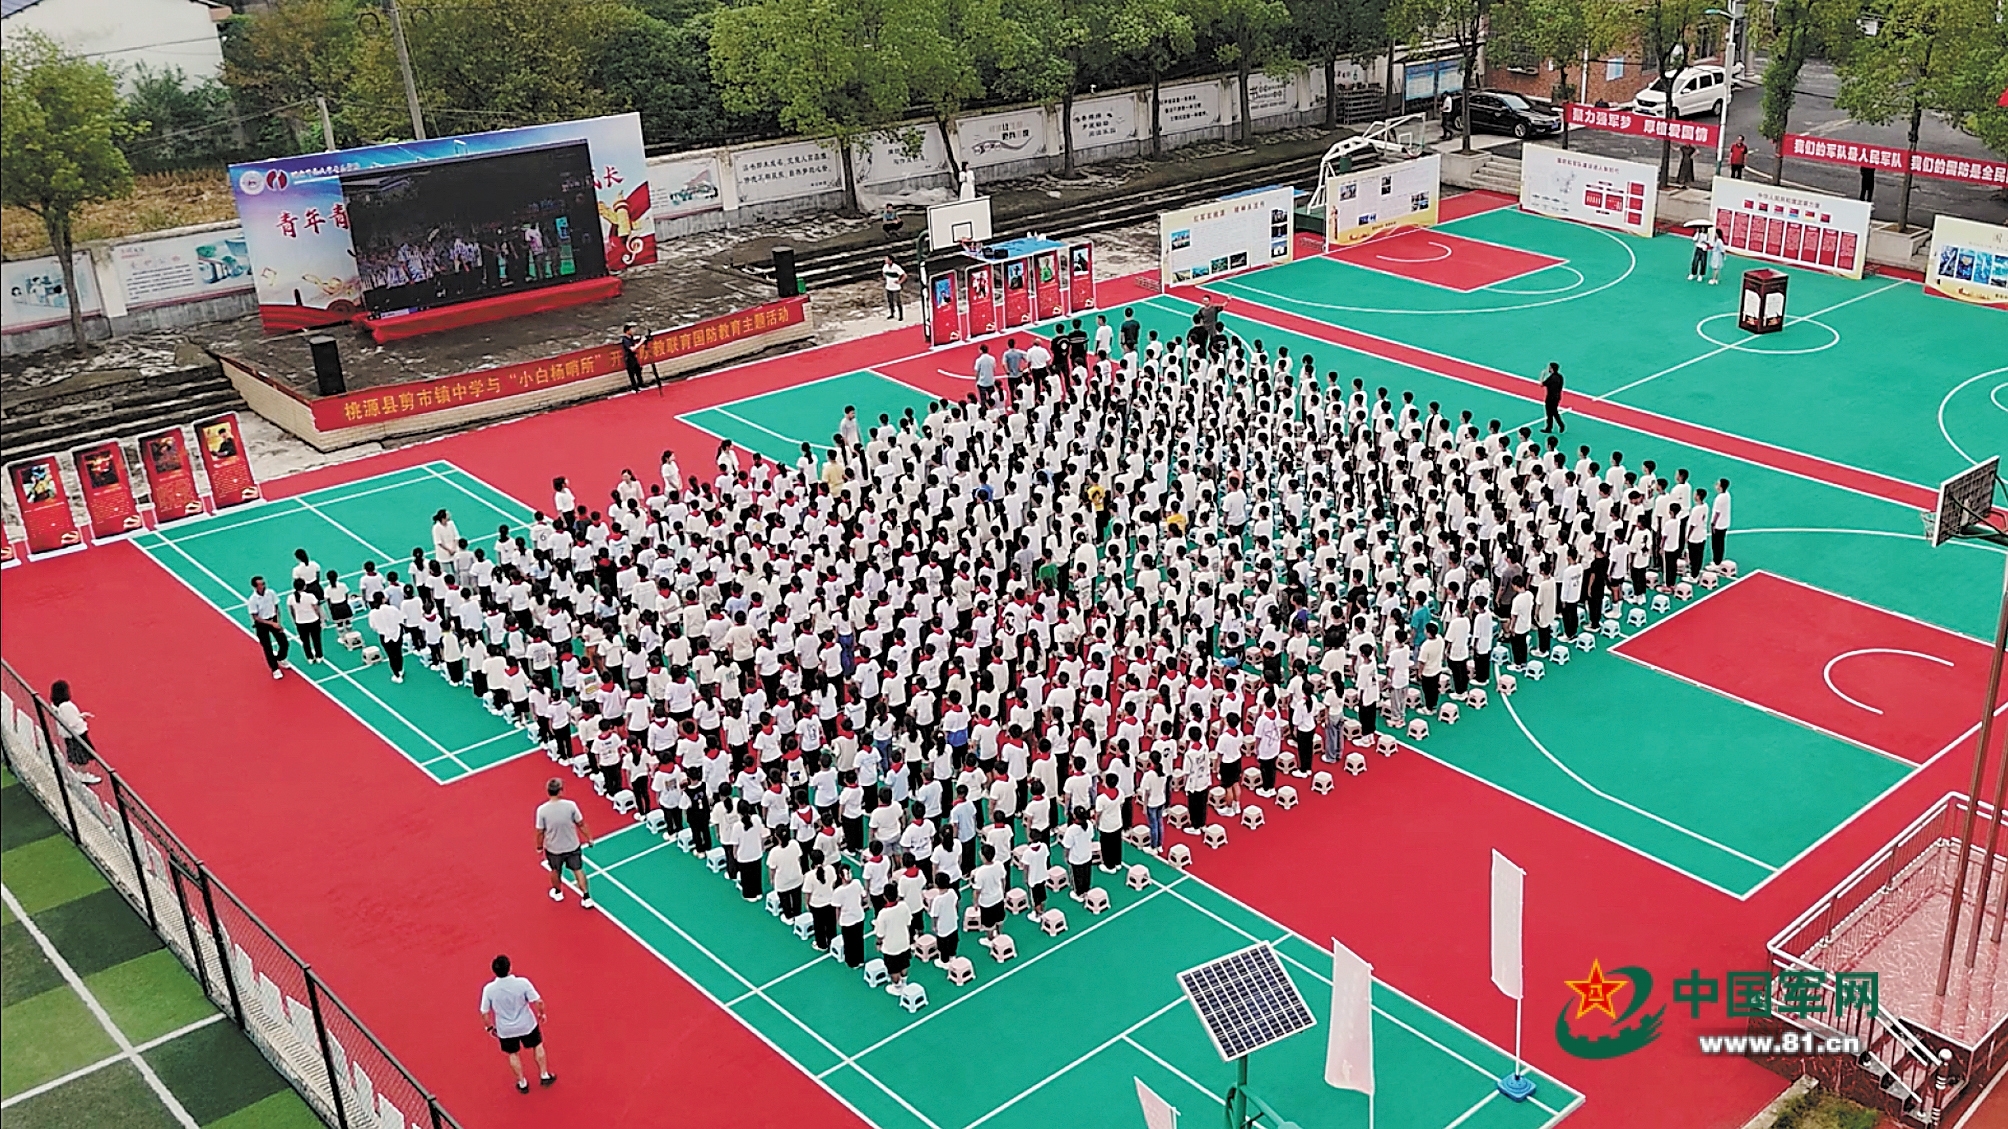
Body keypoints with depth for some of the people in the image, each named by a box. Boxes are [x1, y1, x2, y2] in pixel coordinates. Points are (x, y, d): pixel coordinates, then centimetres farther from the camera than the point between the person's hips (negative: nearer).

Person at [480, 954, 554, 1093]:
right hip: (527, 1025, -1)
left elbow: (484, 1013, -11)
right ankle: (544, 1076, 39)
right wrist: (542, 1013, 3)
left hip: (505, 1030, 1)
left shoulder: (488, 989, -22)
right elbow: (538, 1002, -18)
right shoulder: (522, 983, -26)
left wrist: (489, 1027, 8)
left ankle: (522, 1084, 39)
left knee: (513, 1054, 25)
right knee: (538, 1046, 27)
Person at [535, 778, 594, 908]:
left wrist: (539, 847, 6)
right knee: (578, 869, 22)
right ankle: (586, 897, 26)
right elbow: (581, 825, -10)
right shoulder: (570, 805, -22)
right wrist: (589, 838, 6)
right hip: (572, 846, 0)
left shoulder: (542, 810, -23)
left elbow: (540, 832, -12)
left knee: (555, 870, 28)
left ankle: (558, 892, 51)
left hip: (553, 849, 0)